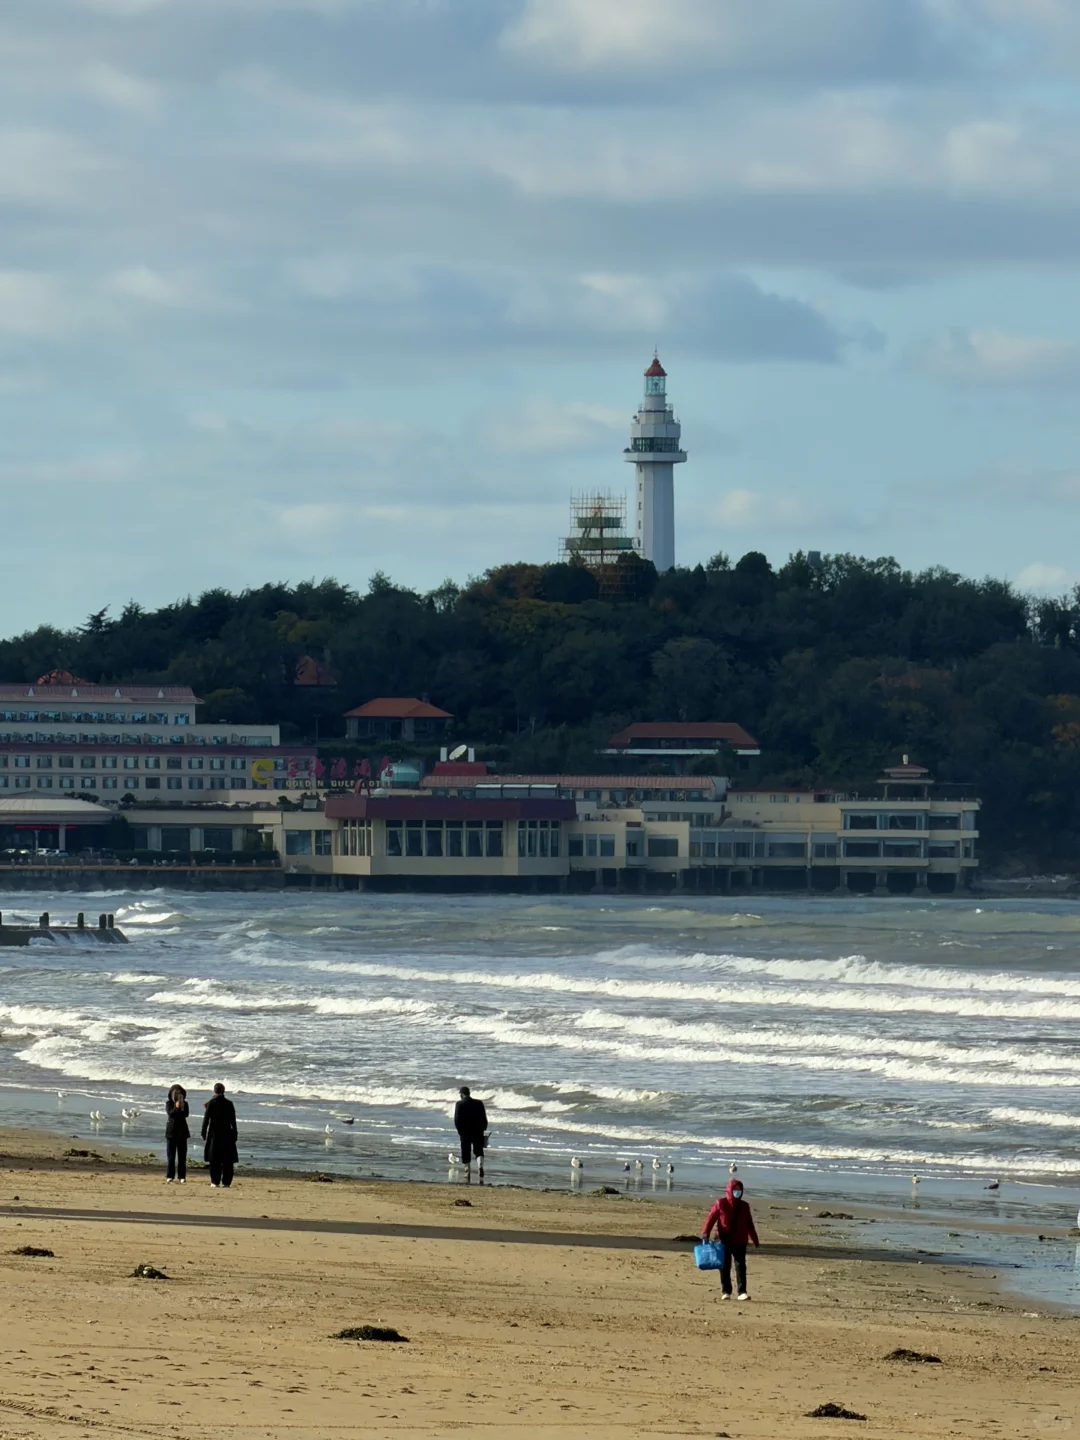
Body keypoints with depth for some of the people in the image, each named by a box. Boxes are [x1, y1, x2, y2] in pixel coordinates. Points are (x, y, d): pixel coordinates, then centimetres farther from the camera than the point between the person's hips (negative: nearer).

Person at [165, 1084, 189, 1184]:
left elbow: (186, 1114, -8)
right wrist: (176, 1107, -27)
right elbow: (170, 1113, -14)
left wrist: (182, 1107, -21)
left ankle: (182, 1176, 3)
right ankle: (169, 1176, -1)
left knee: (182, 1155, 1)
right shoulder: (169, 1103, 1)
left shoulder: (185, 1104, 5)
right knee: (170, 1155, -3)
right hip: (171, 1131, -2)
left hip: (182, 1131, 2)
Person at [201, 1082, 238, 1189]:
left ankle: (215, 1181, 1)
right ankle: (226, 1182, 2)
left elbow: (206, 1119, -5)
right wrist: (234, 1134, 10)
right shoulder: (229, 1104, -1)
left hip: (214, 1133, -1)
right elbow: (233, 1120, 3)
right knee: (227, 1160, 5)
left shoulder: (211, 1103, -6)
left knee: (214, 1159, 4)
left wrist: (204, 1132, 3)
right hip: (227, 1134, 1)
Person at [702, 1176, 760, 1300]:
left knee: (740, 1266, -2)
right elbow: (711, 1218, -3)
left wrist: (754, 1239, 19)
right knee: (725, 1267, 4)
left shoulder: (744, 1206, 9)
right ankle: (725, 1291, 11)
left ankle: (742, 1292, -2)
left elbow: (749, 1224, 17)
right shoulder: (721, 1204, -2)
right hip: (724, 1241, -2)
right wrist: (705, 1233, -14)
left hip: (740, 1242, 2)